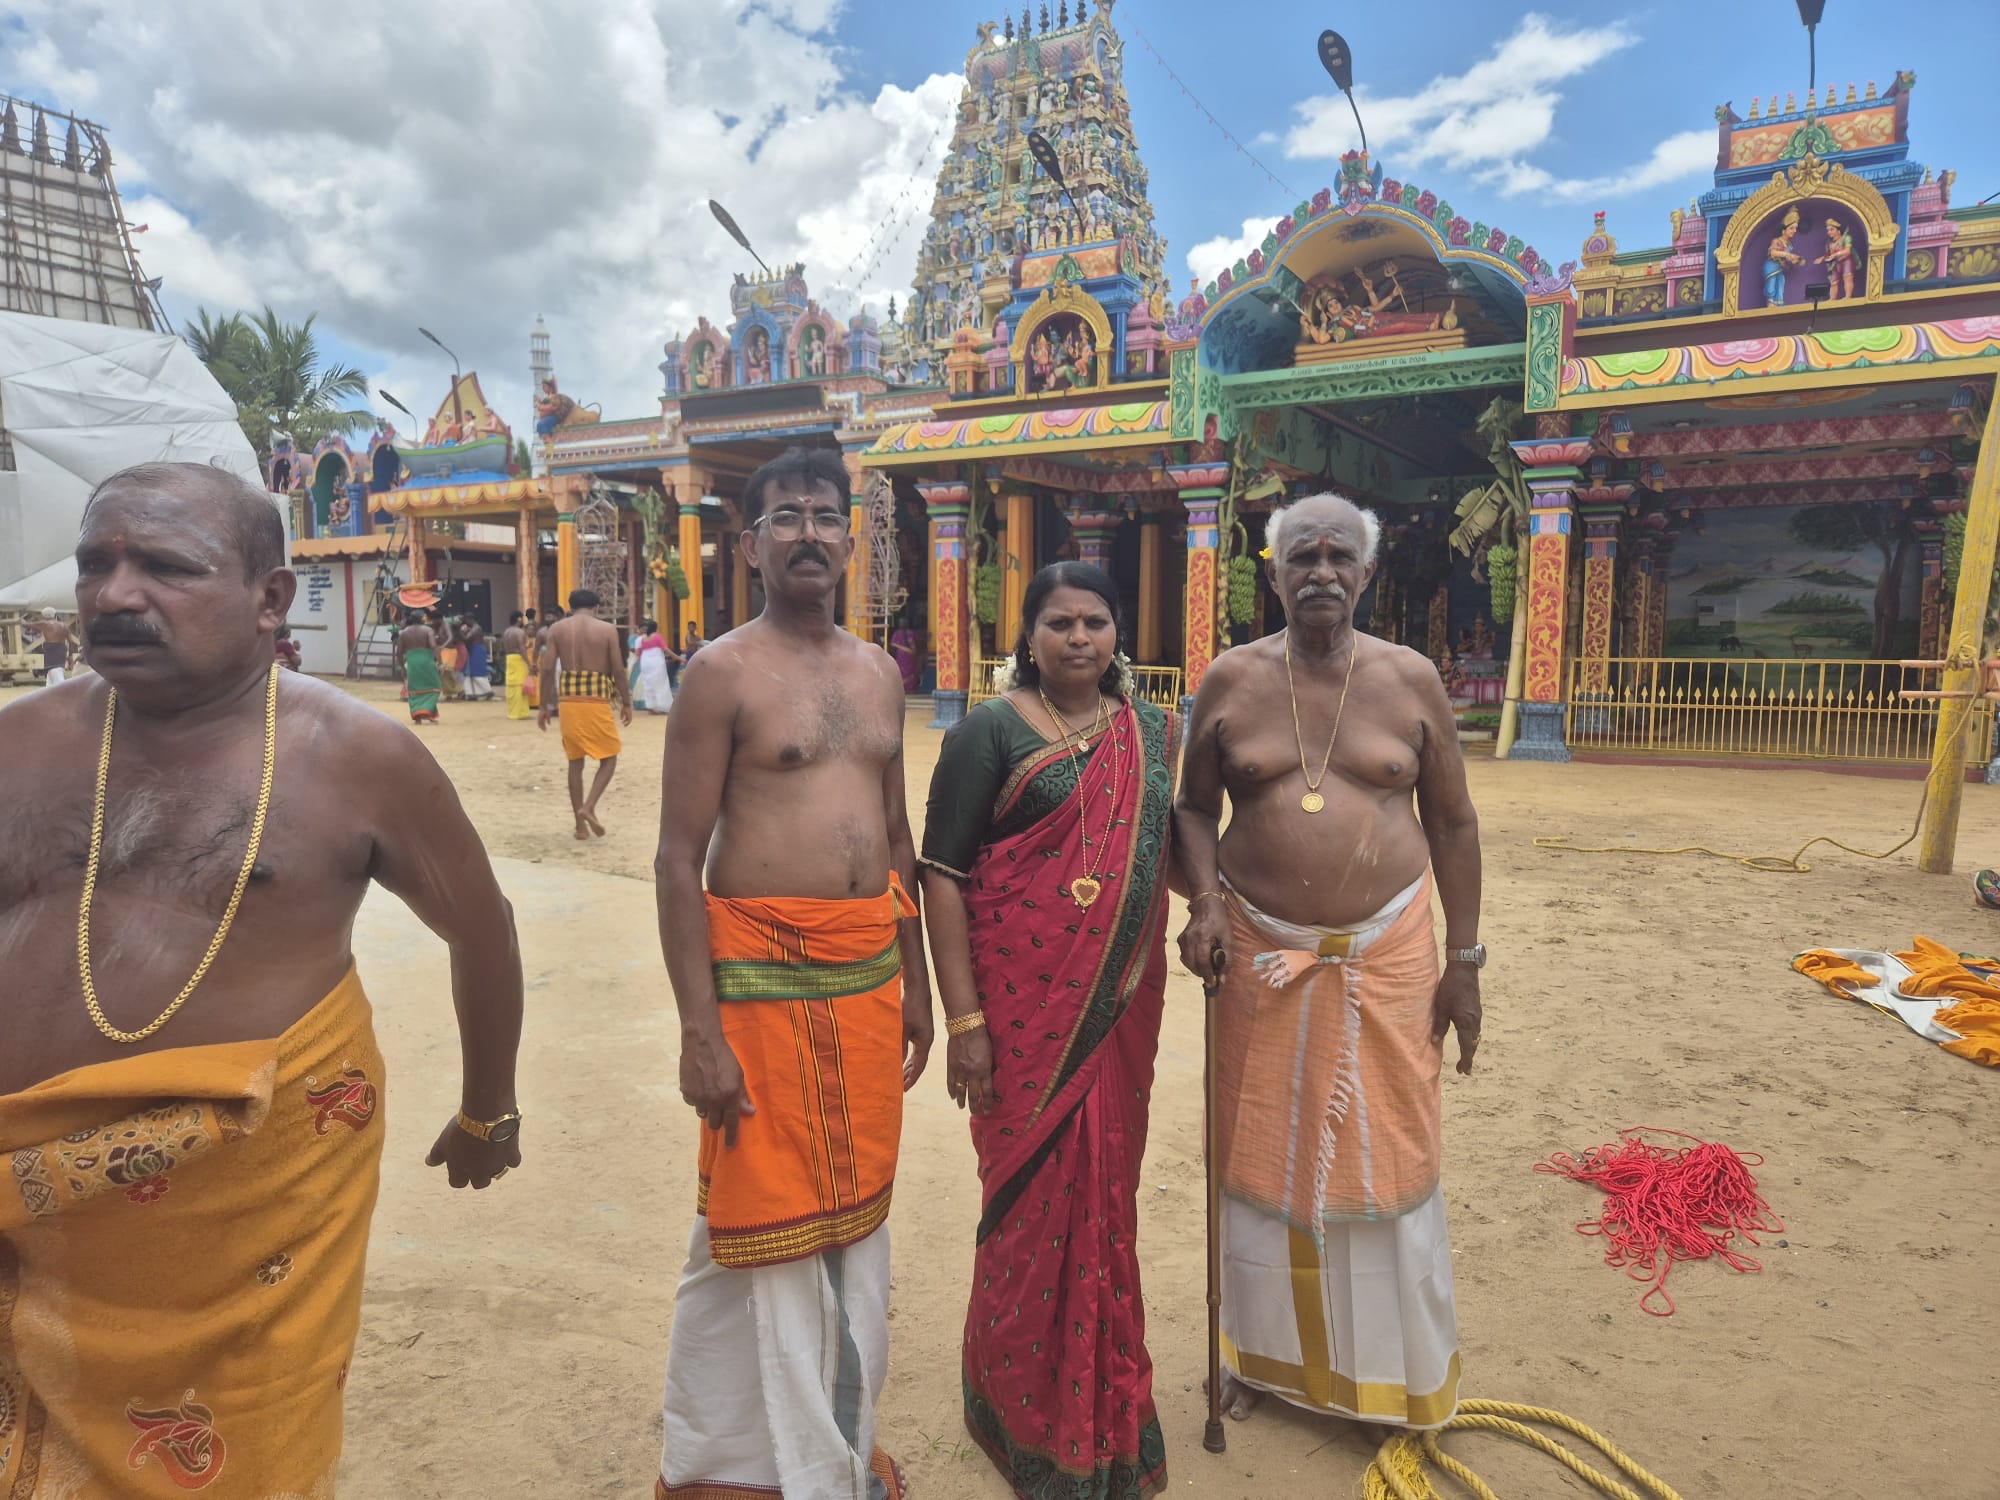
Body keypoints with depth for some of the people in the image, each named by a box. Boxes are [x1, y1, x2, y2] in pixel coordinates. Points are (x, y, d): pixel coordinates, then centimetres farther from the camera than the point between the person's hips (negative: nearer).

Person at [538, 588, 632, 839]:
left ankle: (580, 825, 14)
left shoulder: (557, 629, 5)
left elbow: (548, 669, 1)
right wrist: (626, 702, 7)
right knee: (608, 758, 11)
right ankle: (589, 807, -10)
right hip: (597, 700, -3)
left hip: (569, 700, 3)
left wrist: (544, 707, 7)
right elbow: (618, 670, -4)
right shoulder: (607, 629, -1)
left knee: (575, 761, 13)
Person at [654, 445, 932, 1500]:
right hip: (763, 975, -6)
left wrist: (913, 980, 16)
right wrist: (700, 1032, -15)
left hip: (869, 974, 6)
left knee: (856, 1212, 17)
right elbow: (679, 857, -11)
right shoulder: (723, 673, -7)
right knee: (763, 1219, 6)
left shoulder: (877, 673, 11)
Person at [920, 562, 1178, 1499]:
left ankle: (1099, 1398, 40)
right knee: (1036, 1197, 5)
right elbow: (943, 875, -10)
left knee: (1105, 1191, 16)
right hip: (1026, 1009, -4)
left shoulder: (1152, 734, 7)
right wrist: (962, 1019, -14)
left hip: (1120, 1005, 5)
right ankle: (1033, 1420, 30)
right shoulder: (991, 733, -7)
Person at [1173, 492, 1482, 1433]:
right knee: (1261, 1154, 12)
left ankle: (1400, 1366, 32)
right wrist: (1203, 904, -11)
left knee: (1385, 1156, 8)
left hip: (1385, 950, 0)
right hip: (1263, 952, 1)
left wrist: (1463, 961, 3)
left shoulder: (1410, 679, 0)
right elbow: (1194, 807, 7)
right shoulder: (1231, 680, -1)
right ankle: (1264, 1351, 34)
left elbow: (1452, 822, 4)